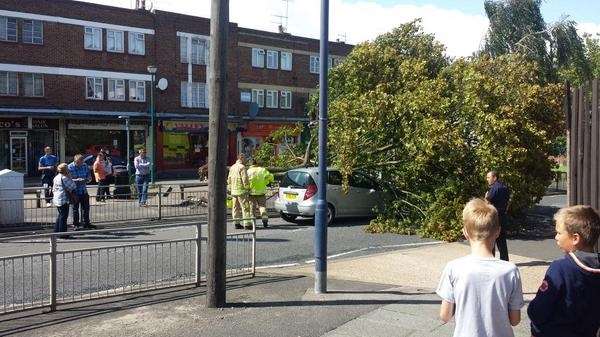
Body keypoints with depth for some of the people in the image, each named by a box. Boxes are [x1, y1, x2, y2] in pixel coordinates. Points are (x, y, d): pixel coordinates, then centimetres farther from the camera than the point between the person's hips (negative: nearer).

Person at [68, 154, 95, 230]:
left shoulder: (85, 166, 3)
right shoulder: (70, 167, -11)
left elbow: (89, 177, 9)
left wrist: (87, 179, -14)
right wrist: (76, 180, -29)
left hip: (84, 191, 5)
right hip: (75, 192, -4)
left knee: (86, 207, 11)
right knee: (75, 208, 5)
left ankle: (86, 223, 25)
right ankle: (76, 224, 15)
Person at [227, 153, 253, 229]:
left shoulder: (232, 167, 15)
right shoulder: (242, 167, -12)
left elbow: (229, 179, 18)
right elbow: (245, 179, -16)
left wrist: (230, 189, 22)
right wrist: (248, 187, -5)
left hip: (233, 191, 8)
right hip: (241, 190, -8)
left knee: (236, 207, 11)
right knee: (245, 207, -6)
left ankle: (236, 223, 14)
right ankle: (247, 224, -8)